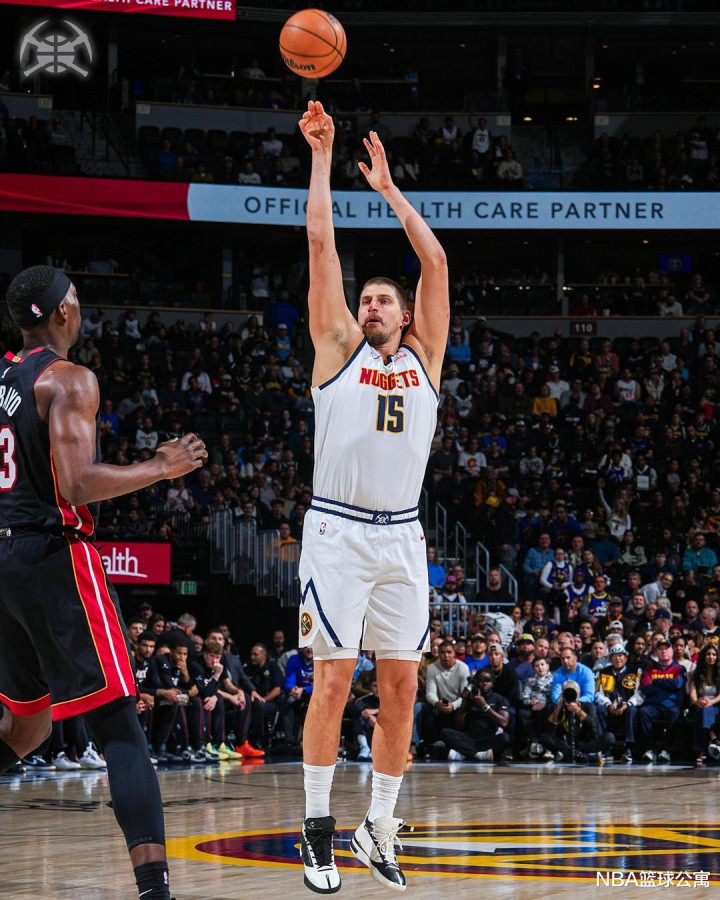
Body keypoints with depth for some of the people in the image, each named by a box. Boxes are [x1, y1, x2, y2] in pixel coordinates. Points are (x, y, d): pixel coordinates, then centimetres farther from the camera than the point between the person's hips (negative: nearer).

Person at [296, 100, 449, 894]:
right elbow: (321, 244, 4)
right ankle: (317, 827, 3)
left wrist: (390, 189, 15)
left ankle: (378, 829, 13)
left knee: (401, 685, 3)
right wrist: (322, 154, 5)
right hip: (338, 530, -3)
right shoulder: (338, 348, 6)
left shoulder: (424, 356, 13)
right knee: (333, 679, -6)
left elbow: (435, 261, 11)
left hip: (401, 537, 3)